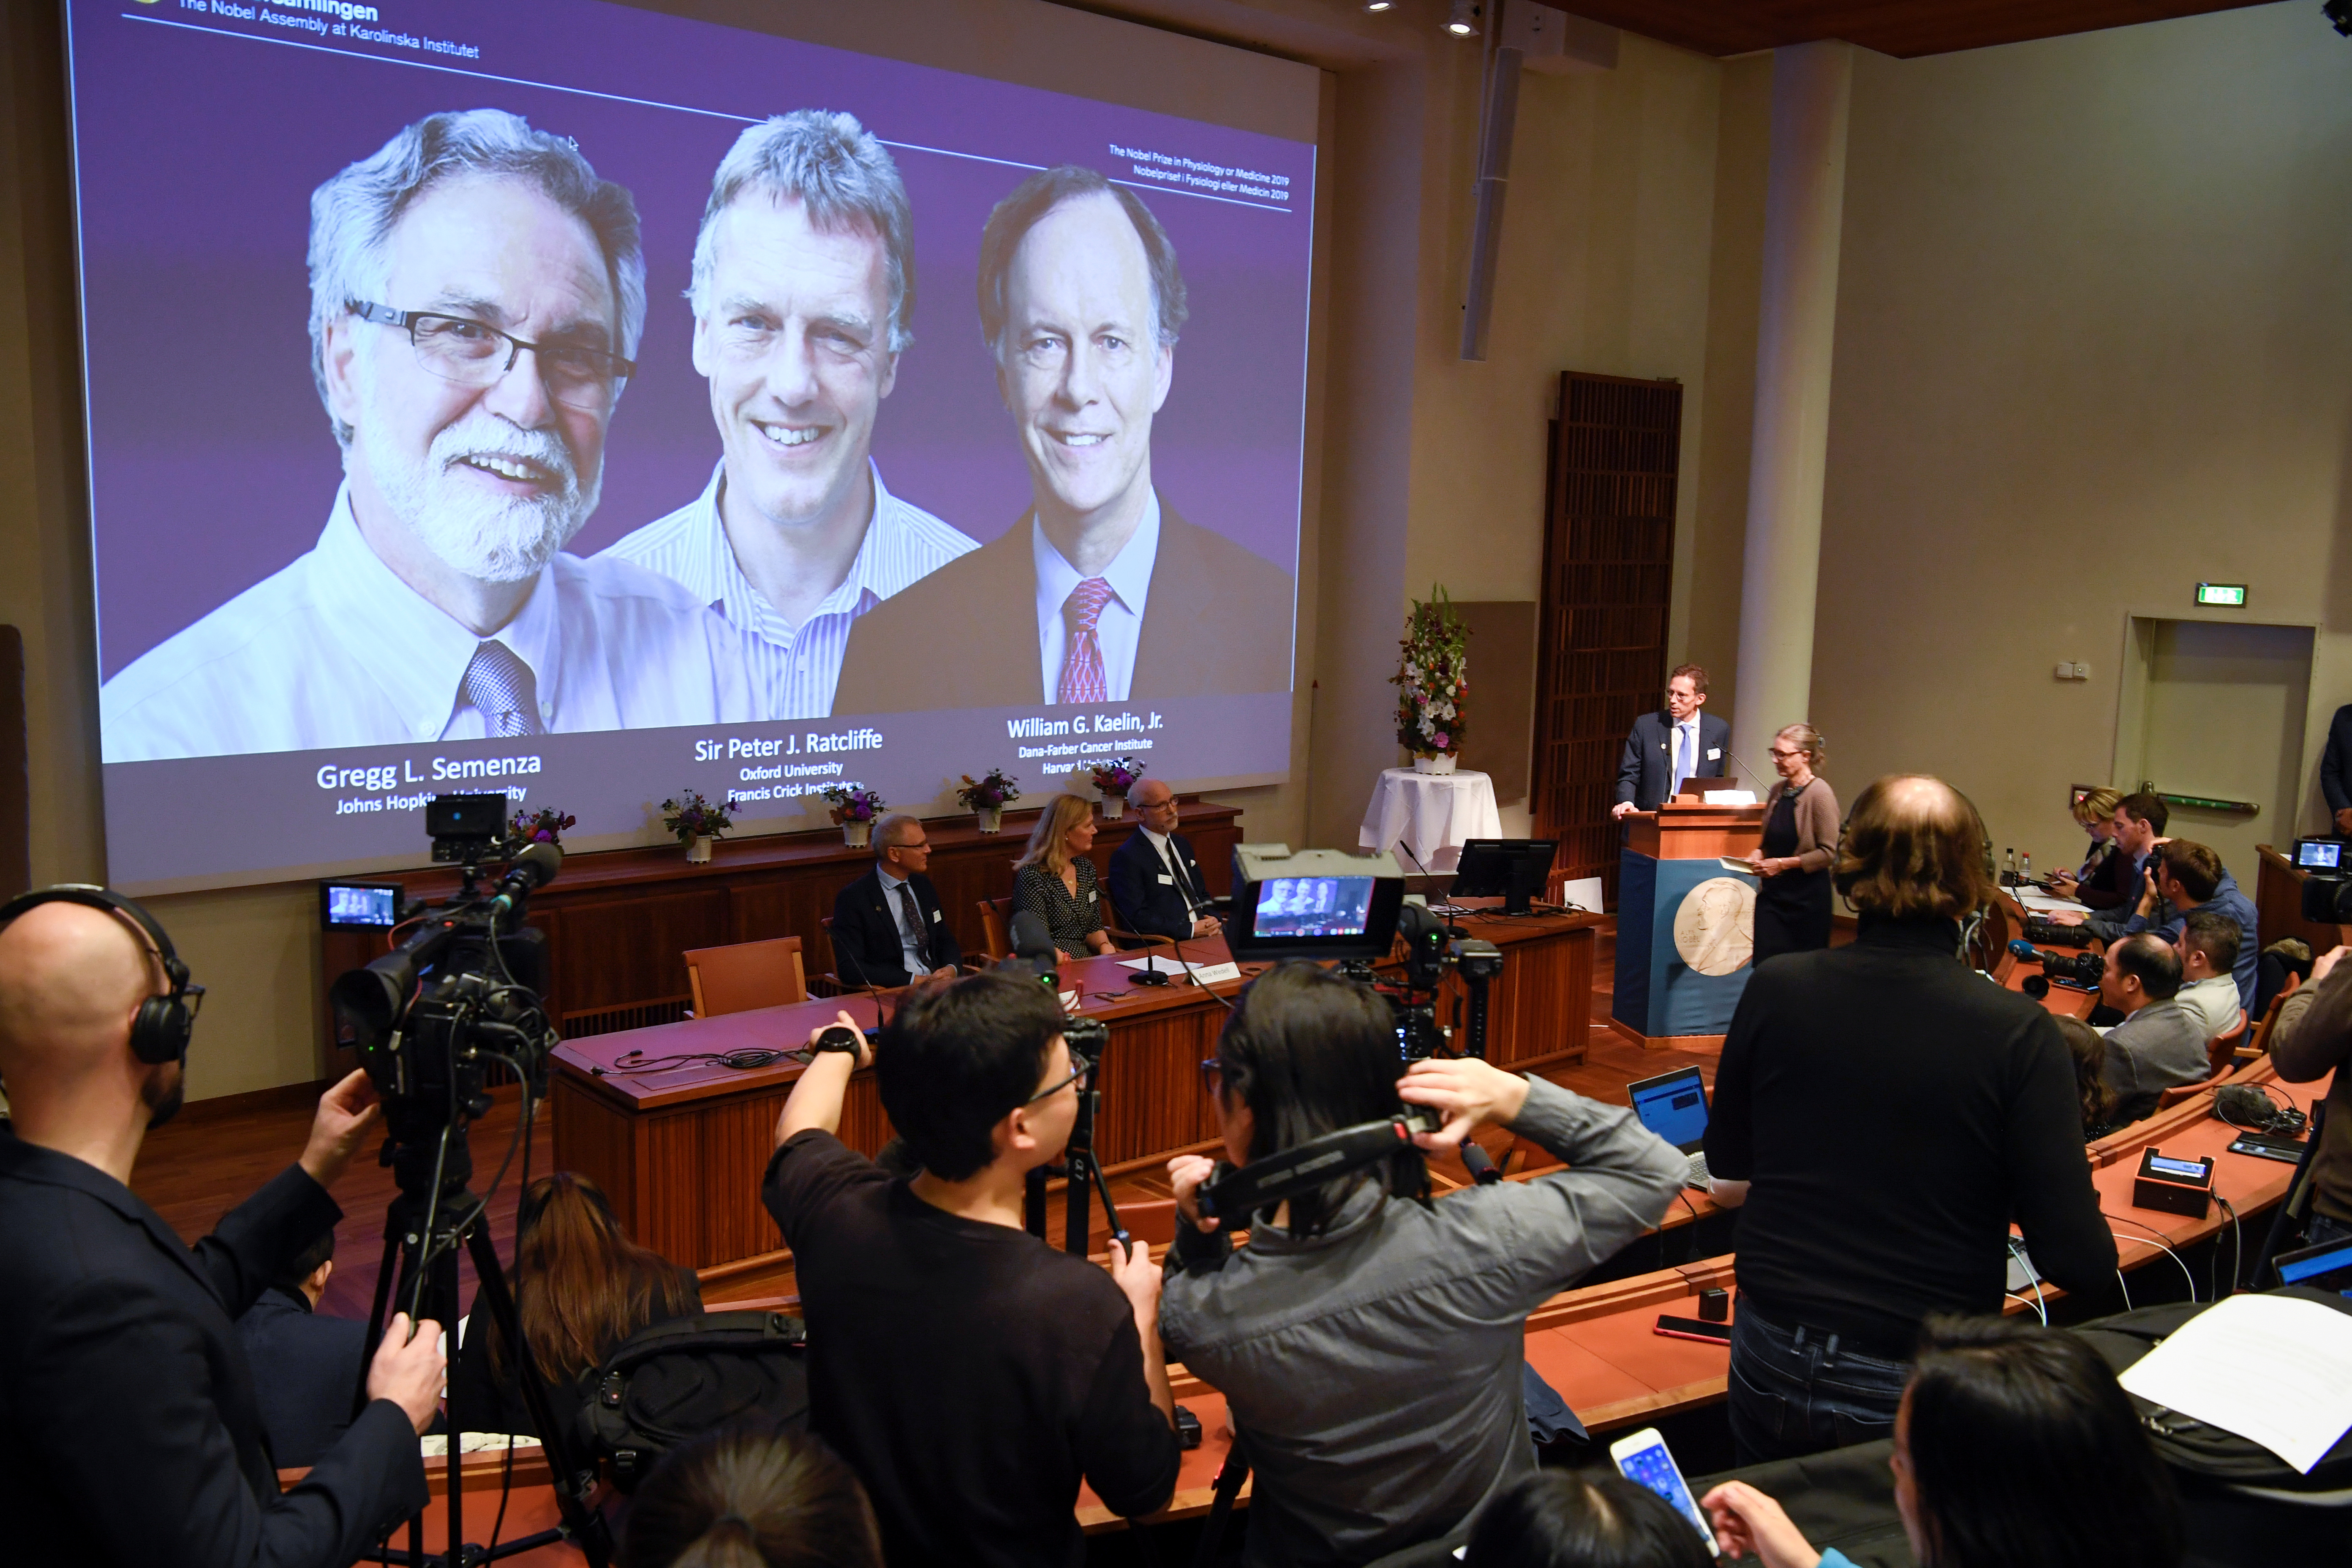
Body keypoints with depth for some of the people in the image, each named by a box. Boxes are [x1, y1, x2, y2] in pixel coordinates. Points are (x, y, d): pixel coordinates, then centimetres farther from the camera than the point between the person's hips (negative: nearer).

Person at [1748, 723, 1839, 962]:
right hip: (1772, 892, 6)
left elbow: (1828, 852, -15)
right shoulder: (1778, 791, 8)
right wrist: (1759, 855, 1)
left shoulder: (1819, 794, -13)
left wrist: (1783, 863, -17)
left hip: (1807, 897, -6)